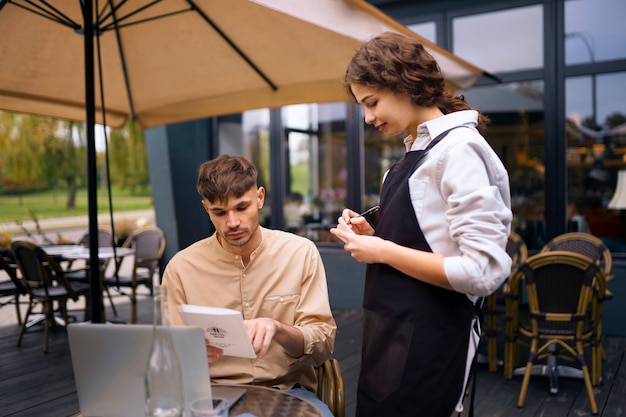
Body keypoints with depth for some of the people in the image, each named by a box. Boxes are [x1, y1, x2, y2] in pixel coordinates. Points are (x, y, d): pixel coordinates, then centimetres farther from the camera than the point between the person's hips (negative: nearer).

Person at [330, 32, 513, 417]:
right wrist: (374, 236, 1)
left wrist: (384, 252, -18)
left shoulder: (459, 150, -17)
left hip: (427, 341, -9)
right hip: (393, 331, 9)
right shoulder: (419, 151, 9)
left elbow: (483, 273, -24)